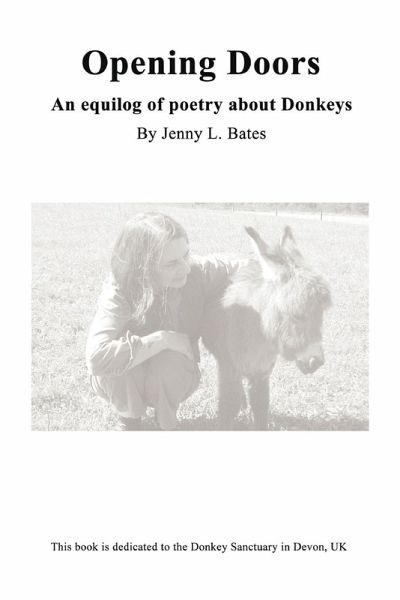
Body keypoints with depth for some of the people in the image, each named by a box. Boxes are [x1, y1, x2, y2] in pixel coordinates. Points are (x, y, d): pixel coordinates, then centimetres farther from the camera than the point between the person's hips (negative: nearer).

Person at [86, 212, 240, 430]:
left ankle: (166, 422, 1)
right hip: (124, 382, -2)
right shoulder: (119, 292, -32)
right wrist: (163, 338, -40)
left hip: (175, 374, 2)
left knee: (170, 362, -33)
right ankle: (130, 415, -1)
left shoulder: (197, 271, -23)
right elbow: (97, 356, -47)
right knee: (117, 362, -36)